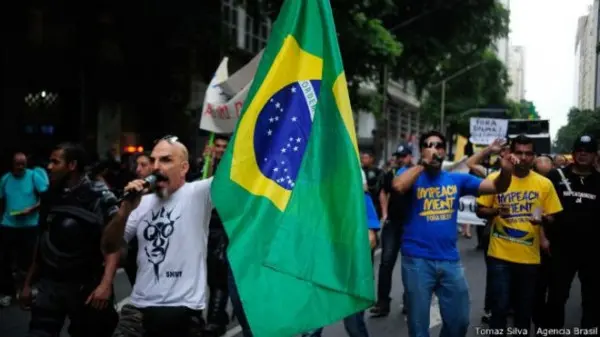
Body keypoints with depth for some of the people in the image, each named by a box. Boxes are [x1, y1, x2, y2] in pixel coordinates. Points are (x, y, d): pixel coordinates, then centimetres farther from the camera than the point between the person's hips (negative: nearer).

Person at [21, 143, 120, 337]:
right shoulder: (49, 197, 9)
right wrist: (28, 282, 15)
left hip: (87, 285, -4)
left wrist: (106, 283, -28)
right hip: (50, 283, 4)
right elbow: (42, 242, 15)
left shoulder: (100, 198, -9)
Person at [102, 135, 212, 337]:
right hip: (139, 309, 4)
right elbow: (109, 247, 11)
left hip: (183, 312, -4)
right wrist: (126, 209, -5)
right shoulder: (143, 202, 13)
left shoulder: (198, 194, -3)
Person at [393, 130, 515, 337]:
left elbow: (497, 187, 5)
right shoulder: (411, 174, -2)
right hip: (417, 260, -3)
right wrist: (423, 163, -17)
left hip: (450, 260, 3)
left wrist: (506, 171, -16)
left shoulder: (457, 179, 7)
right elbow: (398, 187, -25)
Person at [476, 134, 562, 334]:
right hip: (500, 255, -2)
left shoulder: (544, 184, 1)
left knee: (524, 309, 14)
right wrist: (495, 211, -21)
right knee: (500, 307, 0)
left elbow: (552, 218, 7)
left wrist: (544, 219, -16)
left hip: (529, 257, 2)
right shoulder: (495, 179, -4)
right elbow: (480, 211, 0)